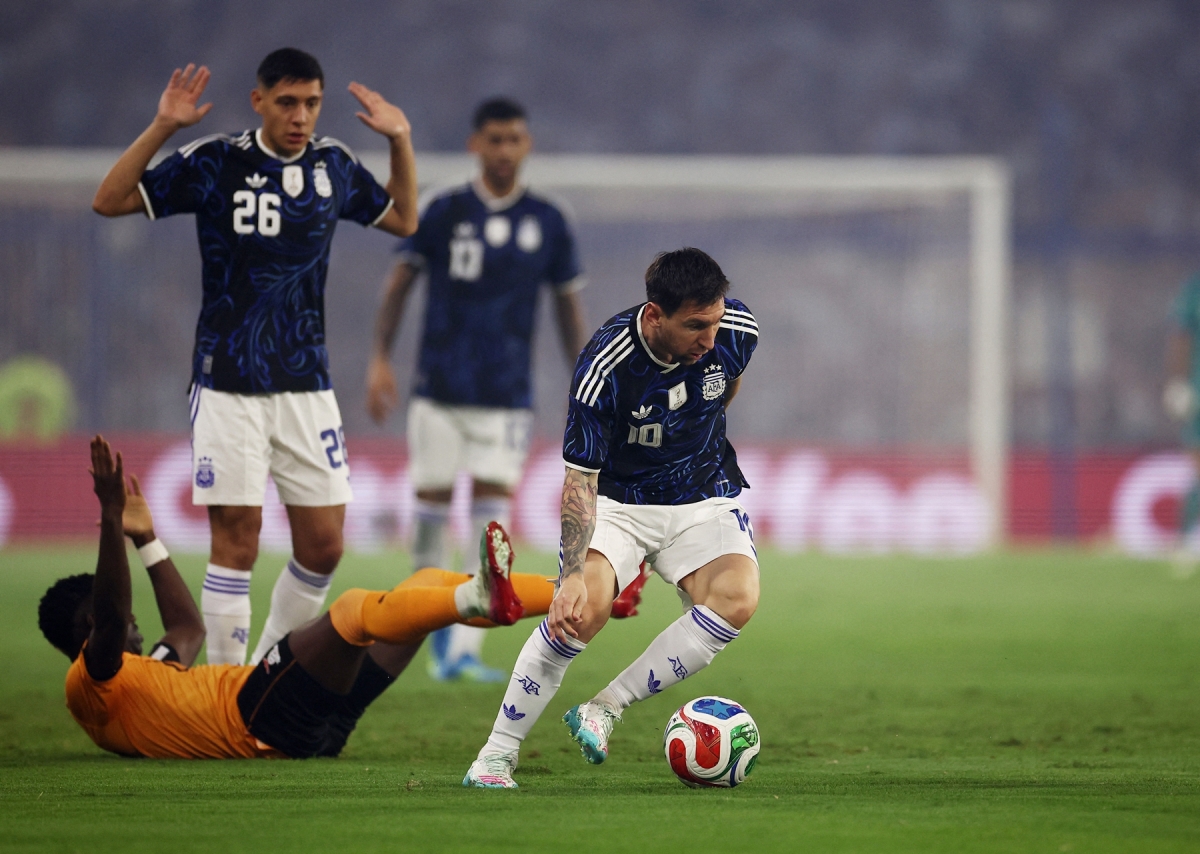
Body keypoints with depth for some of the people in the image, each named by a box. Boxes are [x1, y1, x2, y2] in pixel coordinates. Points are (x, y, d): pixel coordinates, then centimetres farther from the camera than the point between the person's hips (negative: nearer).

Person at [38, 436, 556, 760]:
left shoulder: (143, 675, 31)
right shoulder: (90, 687, 2)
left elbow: (188, 629, 49)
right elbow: (108, 617, -19)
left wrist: (145, 539, 47)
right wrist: (110, 519, -26)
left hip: (318, 723, 10)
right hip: (261, 723, -10)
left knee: (430, 585, 6)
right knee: (353, 610, -32)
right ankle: (480, 598, -52)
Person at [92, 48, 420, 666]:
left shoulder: (333, 166, 6)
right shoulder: (216, 163, -7)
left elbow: (402, 220, 23)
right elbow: (110, 200, -8)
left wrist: (400, 140, 11)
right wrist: (161, 128, -19)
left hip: (306, 384, 4)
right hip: (229, 387, -4)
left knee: (323, 546, 3)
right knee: (236, 544, -6)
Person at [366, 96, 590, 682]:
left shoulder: (547, 222, 4)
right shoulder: (443, 213, -1)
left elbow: (568, 304, 12)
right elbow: (400, 282, 3)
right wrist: (380, 359, -5)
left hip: (506, 396, 0)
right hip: (439, 389, 0)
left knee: (492, 513, -9)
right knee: (431, 506, 1)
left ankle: (465, 649, -10)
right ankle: (439, 630, 22)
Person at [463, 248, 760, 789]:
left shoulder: (736, 332, -16)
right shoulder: (604, 369, -28)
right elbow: (579, 480, -24)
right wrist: (573, 574, -35)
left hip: (703, 495, 3)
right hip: (616, 498, -3)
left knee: (737, 598, -26)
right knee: (585, 605, -30)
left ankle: (605, 708, -14)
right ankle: (496, 756, -16)